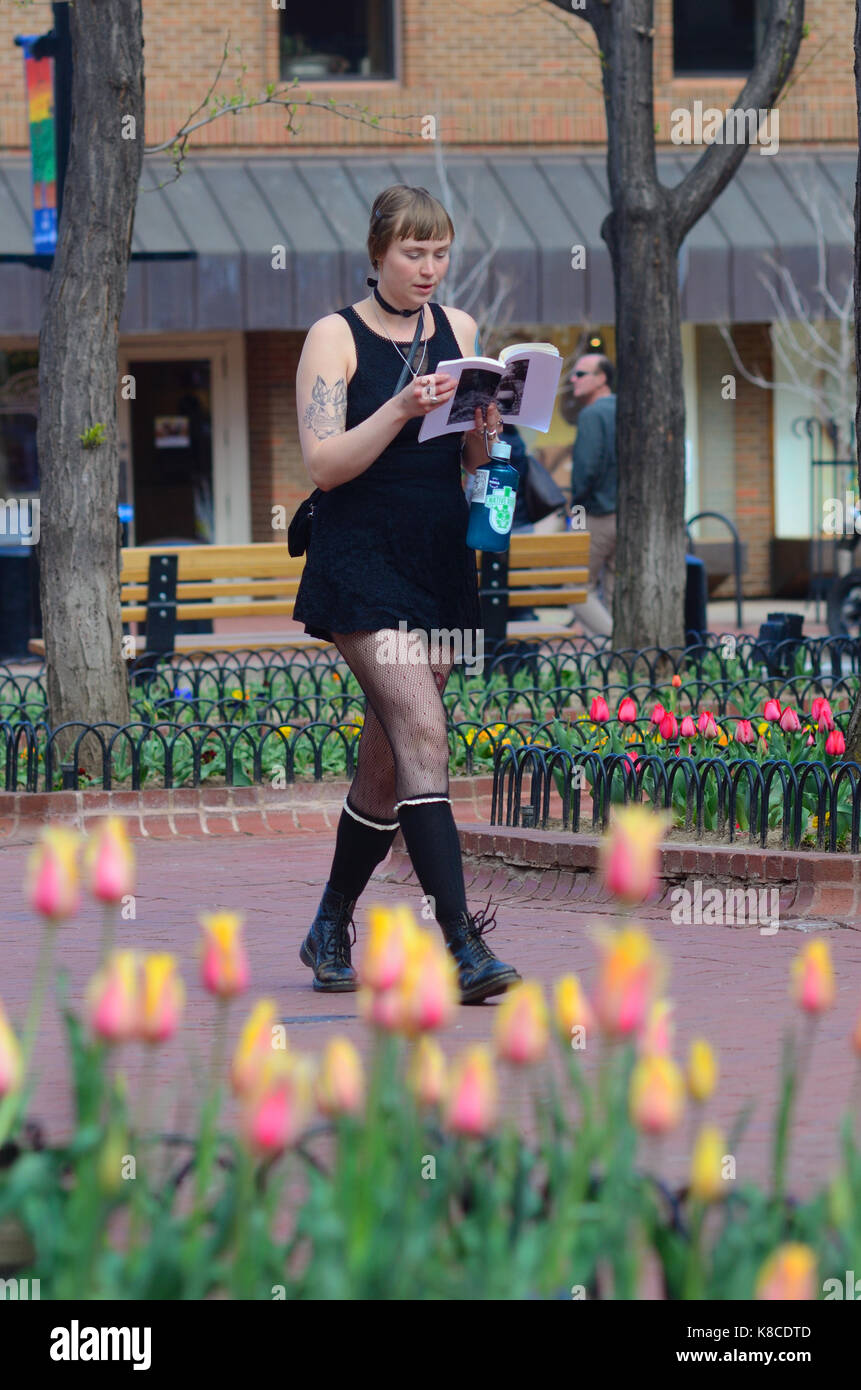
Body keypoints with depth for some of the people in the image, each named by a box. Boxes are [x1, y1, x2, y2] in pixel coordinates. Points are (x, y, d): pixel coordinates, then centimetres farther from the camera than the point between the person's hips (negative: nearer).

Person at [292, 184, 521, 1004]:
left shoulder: (459, 330, 11)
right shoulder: (336, 336, -3)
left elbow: (474, 462, 15)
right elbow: (323, 463, -11)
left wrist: (484, 432, -8)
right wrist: (402, 409, -23)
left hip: (440, 564, 6)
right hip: (360, 560, -6)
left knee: (389, 760, 11)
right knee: (422, 733, -19)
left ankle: (330, 931, 28)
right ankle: (460, 945, -26)